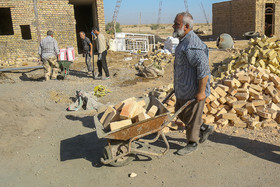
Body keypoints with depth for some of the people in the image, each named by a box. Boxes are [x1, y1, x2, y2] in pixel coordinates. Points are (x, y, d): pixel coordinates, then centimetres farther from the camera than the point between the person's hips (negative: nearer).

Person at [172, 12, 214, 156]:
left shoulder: (192, 45, -24)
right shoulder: (184, 41, 11)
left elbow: (204, 69, -28)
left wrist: (201, 91, -26)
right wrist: (177, 86, 25)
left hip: (193, 91, -10)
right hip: (184, 89, 11)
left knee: (191, 117, 5)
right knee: (180, 112, 21)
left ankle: (192, 144, 25)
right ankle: (204, 129, 36)